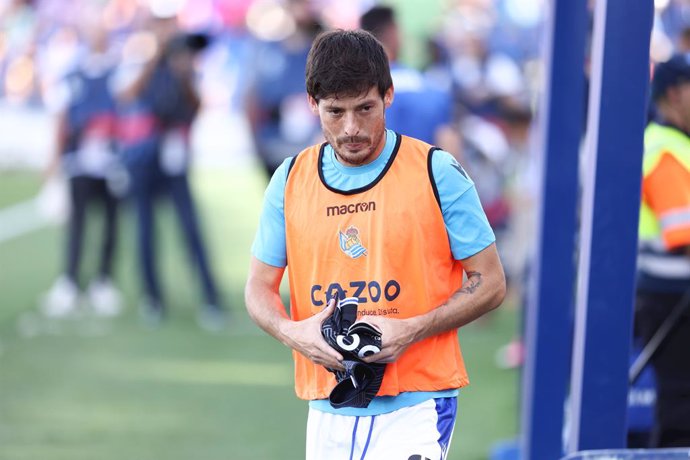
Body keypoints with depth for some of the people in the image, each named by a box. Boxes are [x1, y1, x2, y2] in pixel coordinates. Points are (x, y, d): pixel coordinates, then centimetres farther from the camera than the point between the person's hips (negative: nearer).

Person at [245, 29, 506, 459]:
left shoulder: (437, 173, -3)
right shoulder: (291, 180, 8)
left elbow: (490, 282, 0)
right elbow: (260, 287, 14)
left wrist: (411, 331, -15)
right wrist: (292, 332, -9)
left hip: (414, 406, -4)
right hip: (328, 412, 4)